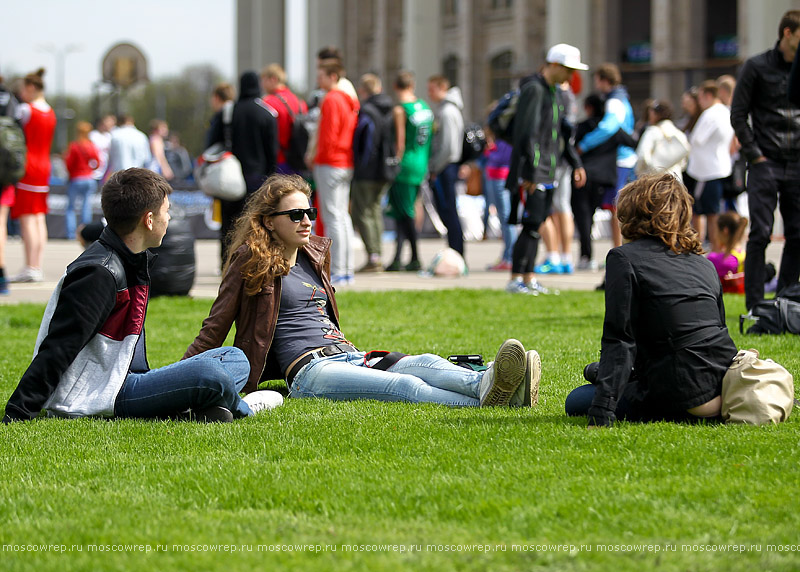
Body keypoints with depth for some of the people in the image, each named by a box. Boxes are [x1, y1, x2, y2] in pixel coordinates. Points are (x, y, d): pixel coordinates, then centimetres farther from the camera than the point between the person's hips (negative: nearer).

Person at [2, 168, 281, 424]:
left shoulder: (136, 261, 14)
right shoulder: (99, 274, -18)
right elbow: (57, 350, -23)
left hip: (128, 381, 11)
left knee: (235, 358, 13)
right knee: (208, 373, -28)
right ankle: (241, 408, 3)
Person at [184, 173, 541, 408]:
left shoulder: (316, 252, 26)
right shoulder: (250, 260, 4)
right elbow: (215, 328, 4)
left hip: (352, 357, 7)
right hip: (310, 370, -7)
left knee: (425, 364, -27)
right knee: (404, 386, -34)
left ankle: (486, 384, -57)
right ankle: (484, 400, -59)